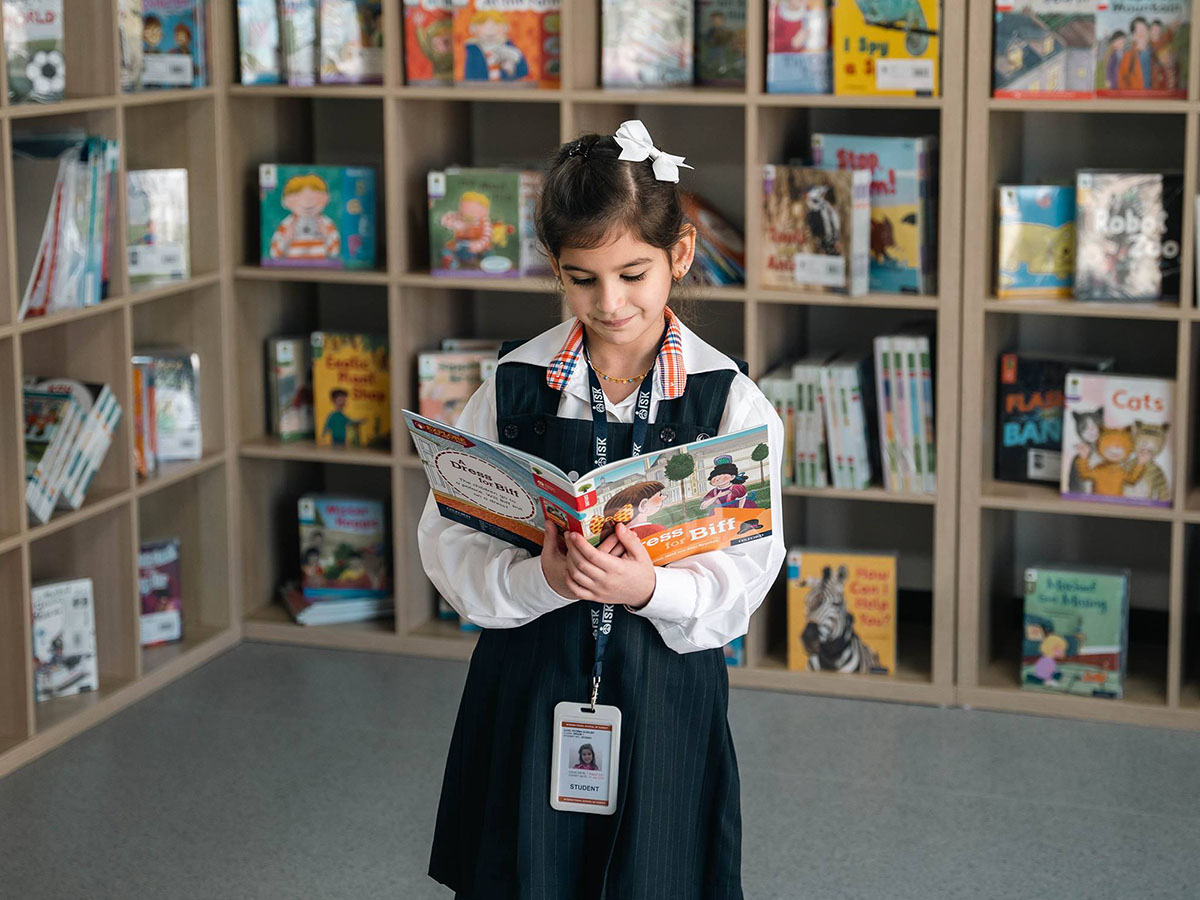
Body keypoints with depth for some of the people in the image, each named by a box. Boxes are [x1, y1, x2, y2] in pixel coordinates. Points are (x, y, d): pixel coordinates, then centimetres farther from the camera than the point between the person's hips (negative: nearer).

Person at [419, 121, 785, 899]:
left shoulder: (729, 398, -6)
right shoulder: (516, 385, -2)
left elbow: (746, 570, -8)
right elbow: (449, 537, -3)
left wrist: (650, 589, -27)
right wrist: (538, 579, -22)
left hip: (667, 689, -1)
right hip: (529, 687, 1)